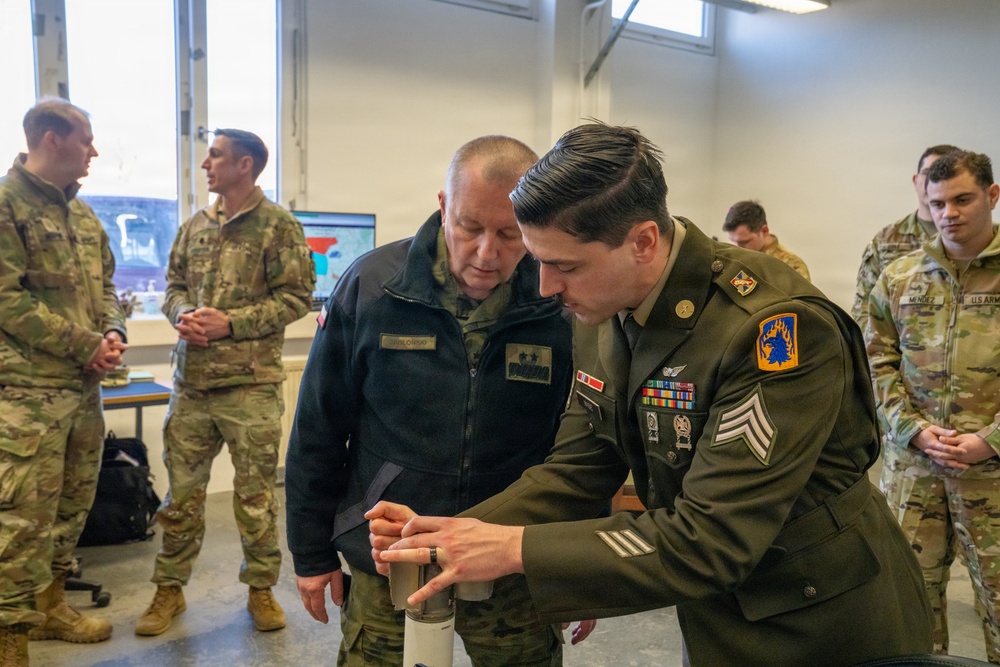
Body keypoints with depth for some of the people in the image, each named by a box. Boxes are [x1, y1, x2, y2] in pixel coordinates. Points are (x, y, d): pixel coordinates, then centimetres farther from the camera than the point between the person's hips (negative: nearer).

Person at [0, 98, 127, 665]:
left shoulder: (83, 214, 15)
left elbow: (107, 286, 19)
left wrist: (114, 332, -1)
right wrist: (85, 344, -15)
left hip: (85, 388, 8)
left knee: (72, 507, 17)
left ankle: (49, 606, 33)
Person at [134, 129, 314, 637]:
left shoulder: (278, 226, -6)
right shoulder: (195, 225, 12)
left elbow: (297, 297, -10)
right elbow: (174, 284, 18)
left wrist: (232, 323, -17)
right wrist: (181, 313, -5)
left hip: (251, 383, -5)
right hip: (191, 380, 5)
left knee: (255, 492, 7)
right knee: (182, 489, 12)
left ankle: (261, 587, 23)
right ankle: (170, 589, 27)